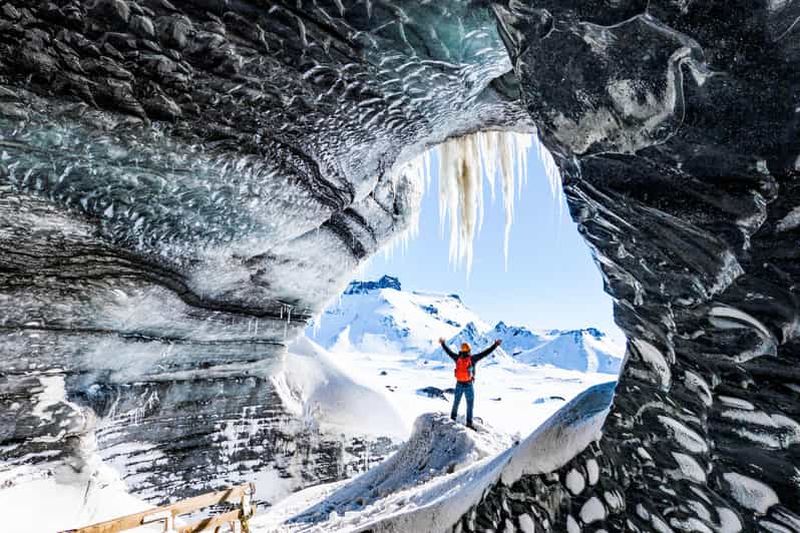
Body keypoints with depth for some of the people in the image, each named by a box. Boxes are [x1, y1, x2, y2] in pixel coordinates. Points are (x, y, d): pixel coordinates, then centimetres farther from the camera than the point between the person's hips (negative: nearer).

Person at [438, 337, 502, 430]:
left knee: (456, 401, 19)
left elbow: (448, 351, 8)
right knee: (470, 404, 6)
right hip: (469, 385, -4)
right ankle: (469, 422, 7)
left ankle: (453, 417, 32)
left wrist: (443, 343, 23)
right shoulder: (472, 359, -15)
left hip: (459, 384, 4)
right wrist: (495, 345, -10)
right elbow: (485, 353, -14)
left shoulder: (457, 358, -6)